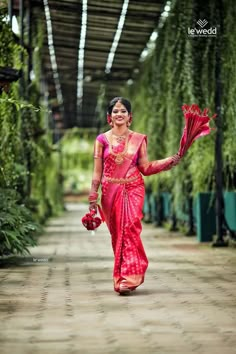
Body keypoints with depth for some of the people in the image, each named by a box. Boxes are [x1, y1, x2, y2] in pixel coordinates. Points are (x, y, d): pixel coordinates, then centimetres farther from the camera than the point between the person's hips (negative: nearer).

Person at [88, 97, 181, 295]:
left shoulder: (138, 139, 6)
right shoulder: (102, 140, 5)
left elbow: (146, 168, 4)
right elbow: (97, 171, 5)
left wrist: (170, 161, -6)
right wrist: (93, 197, 2)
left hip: (133, 190, -1)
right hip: (111, 192, 1)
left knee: (130, 230, -15)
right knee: (117, 233, 4)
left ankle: (128, 278, -17)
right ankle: (123, 277, 13)